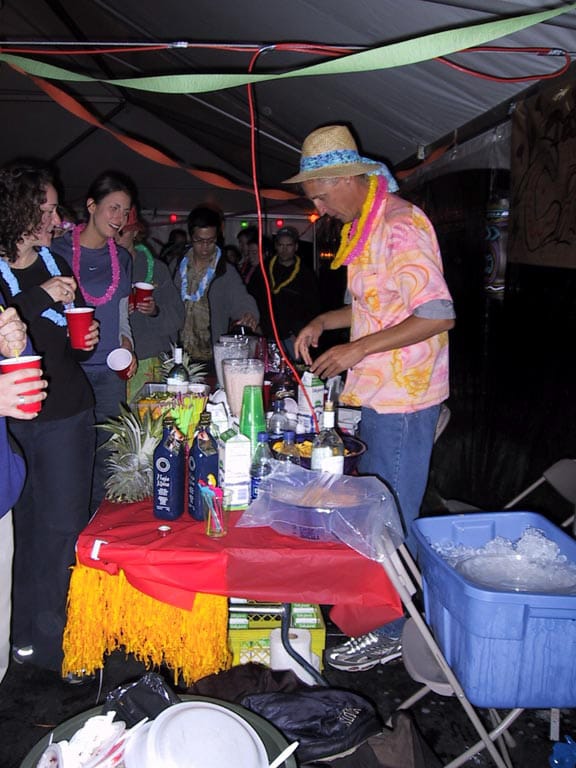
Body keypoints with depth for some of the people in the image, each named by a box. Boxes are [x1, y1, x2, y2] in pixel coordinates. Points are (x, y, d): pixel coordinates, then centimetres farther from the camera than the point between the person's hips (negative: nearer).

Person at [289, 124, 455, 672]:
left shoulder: (400, 225, -17)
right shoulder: (365, 226, 13)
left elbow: (437, 315, -24)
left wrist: (357, 349, -22)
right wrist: (323, 322, 10)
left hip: (403, 398, -10)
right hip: (376, 394, 10)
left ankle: (391, 632, 17)